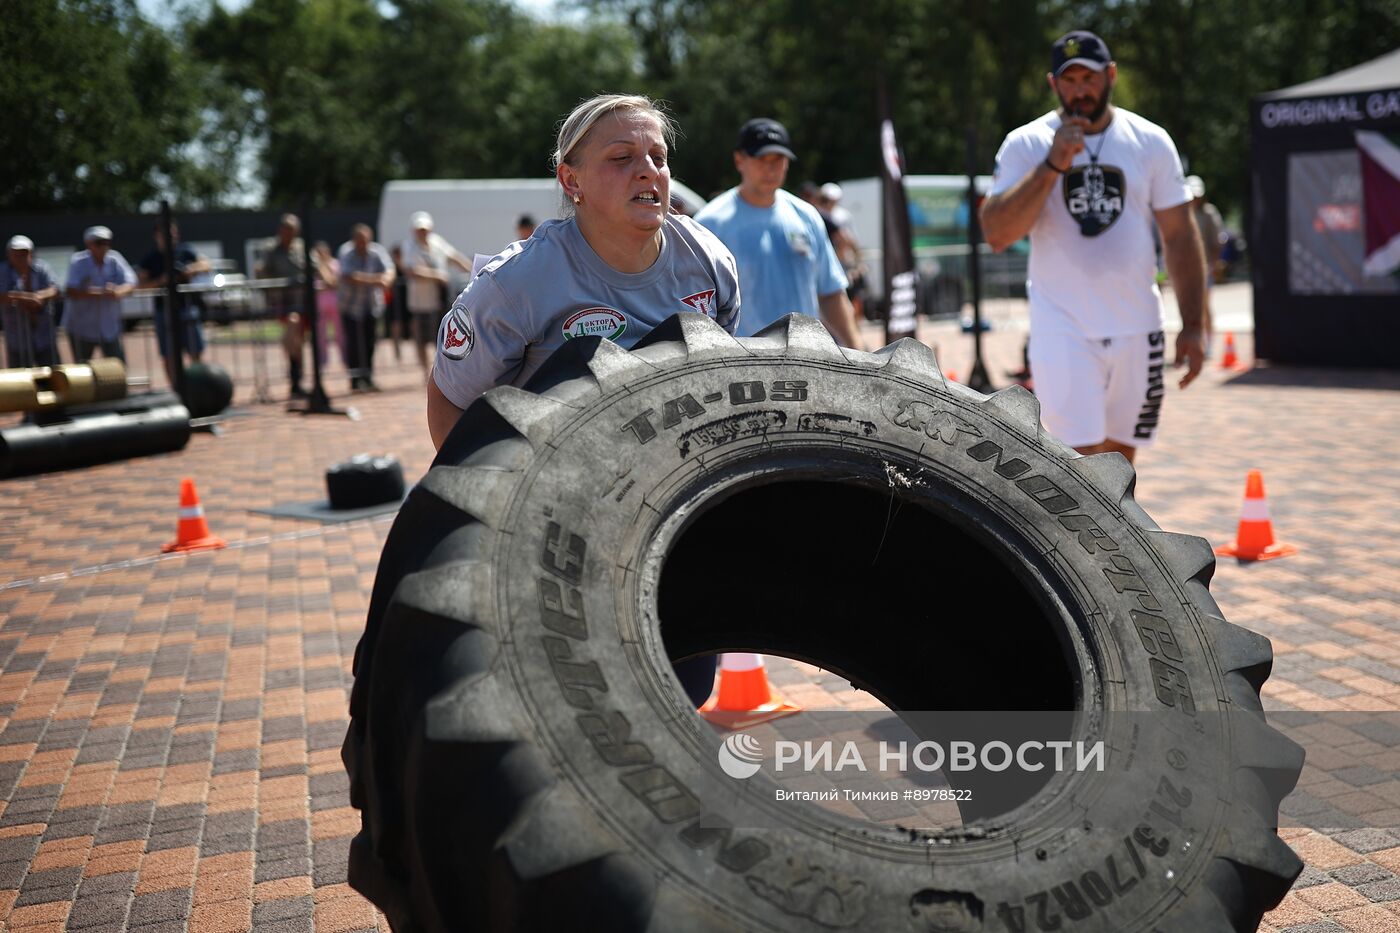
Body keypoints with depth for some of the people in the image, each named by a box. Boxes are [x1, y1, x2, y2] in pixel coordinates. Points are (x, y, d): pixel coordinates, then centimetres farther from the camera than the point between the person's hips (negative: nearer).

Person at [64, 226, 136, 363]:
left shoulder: (115, 260, -4)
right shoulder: (79, 262, -11)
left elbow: (131, 284, -14)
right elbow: (70, 291, -20)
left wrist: (118, 292, -37)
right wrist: (88, 294, -39)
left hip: (110, 327, 2)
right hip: (82, 327, -2)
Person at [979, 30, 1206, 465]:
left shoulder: (1151, 141, 4)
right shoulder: (1025, 144, -3)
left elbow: (1180, 237, 6)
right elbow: (997, 234, -14)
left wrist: (1192, 326, 1)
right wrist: (1053, 165, -21)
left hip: (1137, 329, 3)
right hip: (1063, 330, -3)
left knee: (1119, 458, 12)